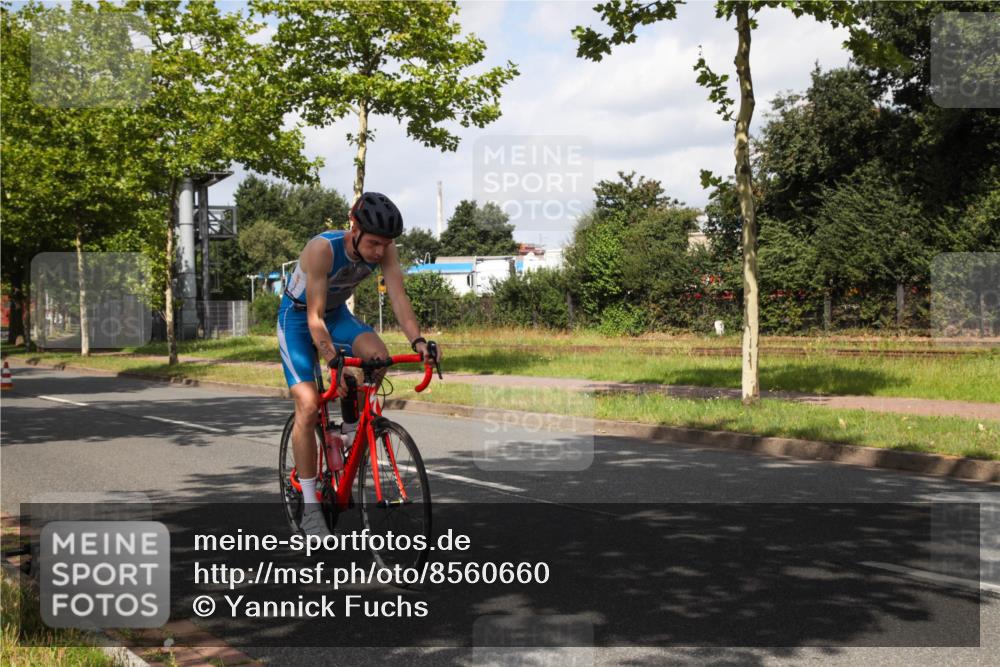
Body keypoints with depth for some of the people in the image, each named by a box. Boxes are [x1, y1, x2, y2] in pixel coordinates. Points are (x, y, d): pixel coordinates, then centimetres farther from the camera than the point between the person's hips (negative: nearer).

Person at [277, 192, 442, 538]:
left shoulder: (385, 250, -20)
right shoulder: (323, 249, -34)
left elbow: (399, 298, -24)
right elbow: (315, 318, -34)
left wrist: (418, 340, -40)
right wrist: (334, 362, -45)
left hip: (337, 313, 4)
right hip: (298, 318, -4)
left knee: (377, 356, -27)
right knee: (308, 406, -15)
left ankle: (351, 428, 1)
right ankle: (309, 507, -7)